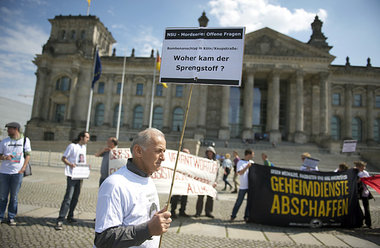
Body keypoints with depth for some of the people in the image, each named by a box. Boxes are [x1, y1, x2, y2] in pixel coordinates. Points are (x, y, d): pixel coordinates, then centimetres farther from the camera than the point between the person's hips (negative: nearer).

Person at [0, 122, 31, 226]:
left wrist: (23, 168, -6)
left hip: (17, 172, -1)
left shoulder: (25, 140, 3)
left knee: (14, 196, 6)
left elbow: (28, 155, 4)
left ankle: (11, 217, 16)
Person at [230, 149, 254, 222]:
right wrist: (247, 167, -23)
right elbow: (240, 172, -15)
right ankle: (233, 216, 12)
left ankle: (247, 216, 19)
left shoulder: (252, 162, 13)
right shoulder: (240, 162, -4)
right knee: (239, 201, 0)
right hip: (243, 186, -5)